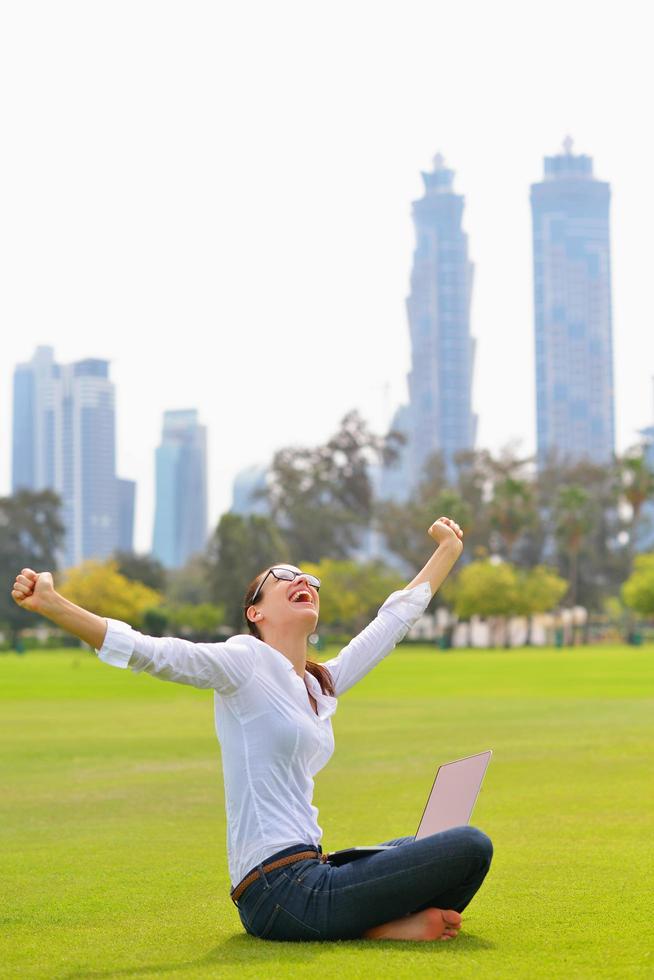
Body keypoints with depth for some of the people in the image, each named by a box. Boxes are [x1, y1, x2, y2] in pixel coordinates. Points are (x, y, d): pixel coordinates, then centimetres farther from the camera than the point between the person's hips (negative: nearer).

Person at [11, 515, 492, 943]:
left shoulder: (323, 685, 17)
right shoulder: (246, 662, -5)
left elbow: (396, 617, 31)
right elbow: (148, 652, -18)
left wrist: (447, 550, 40)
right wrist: (51, 604, -30)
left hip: (309, 870, 9)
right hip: (281, 889, -9)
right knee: (471, 847, -12)